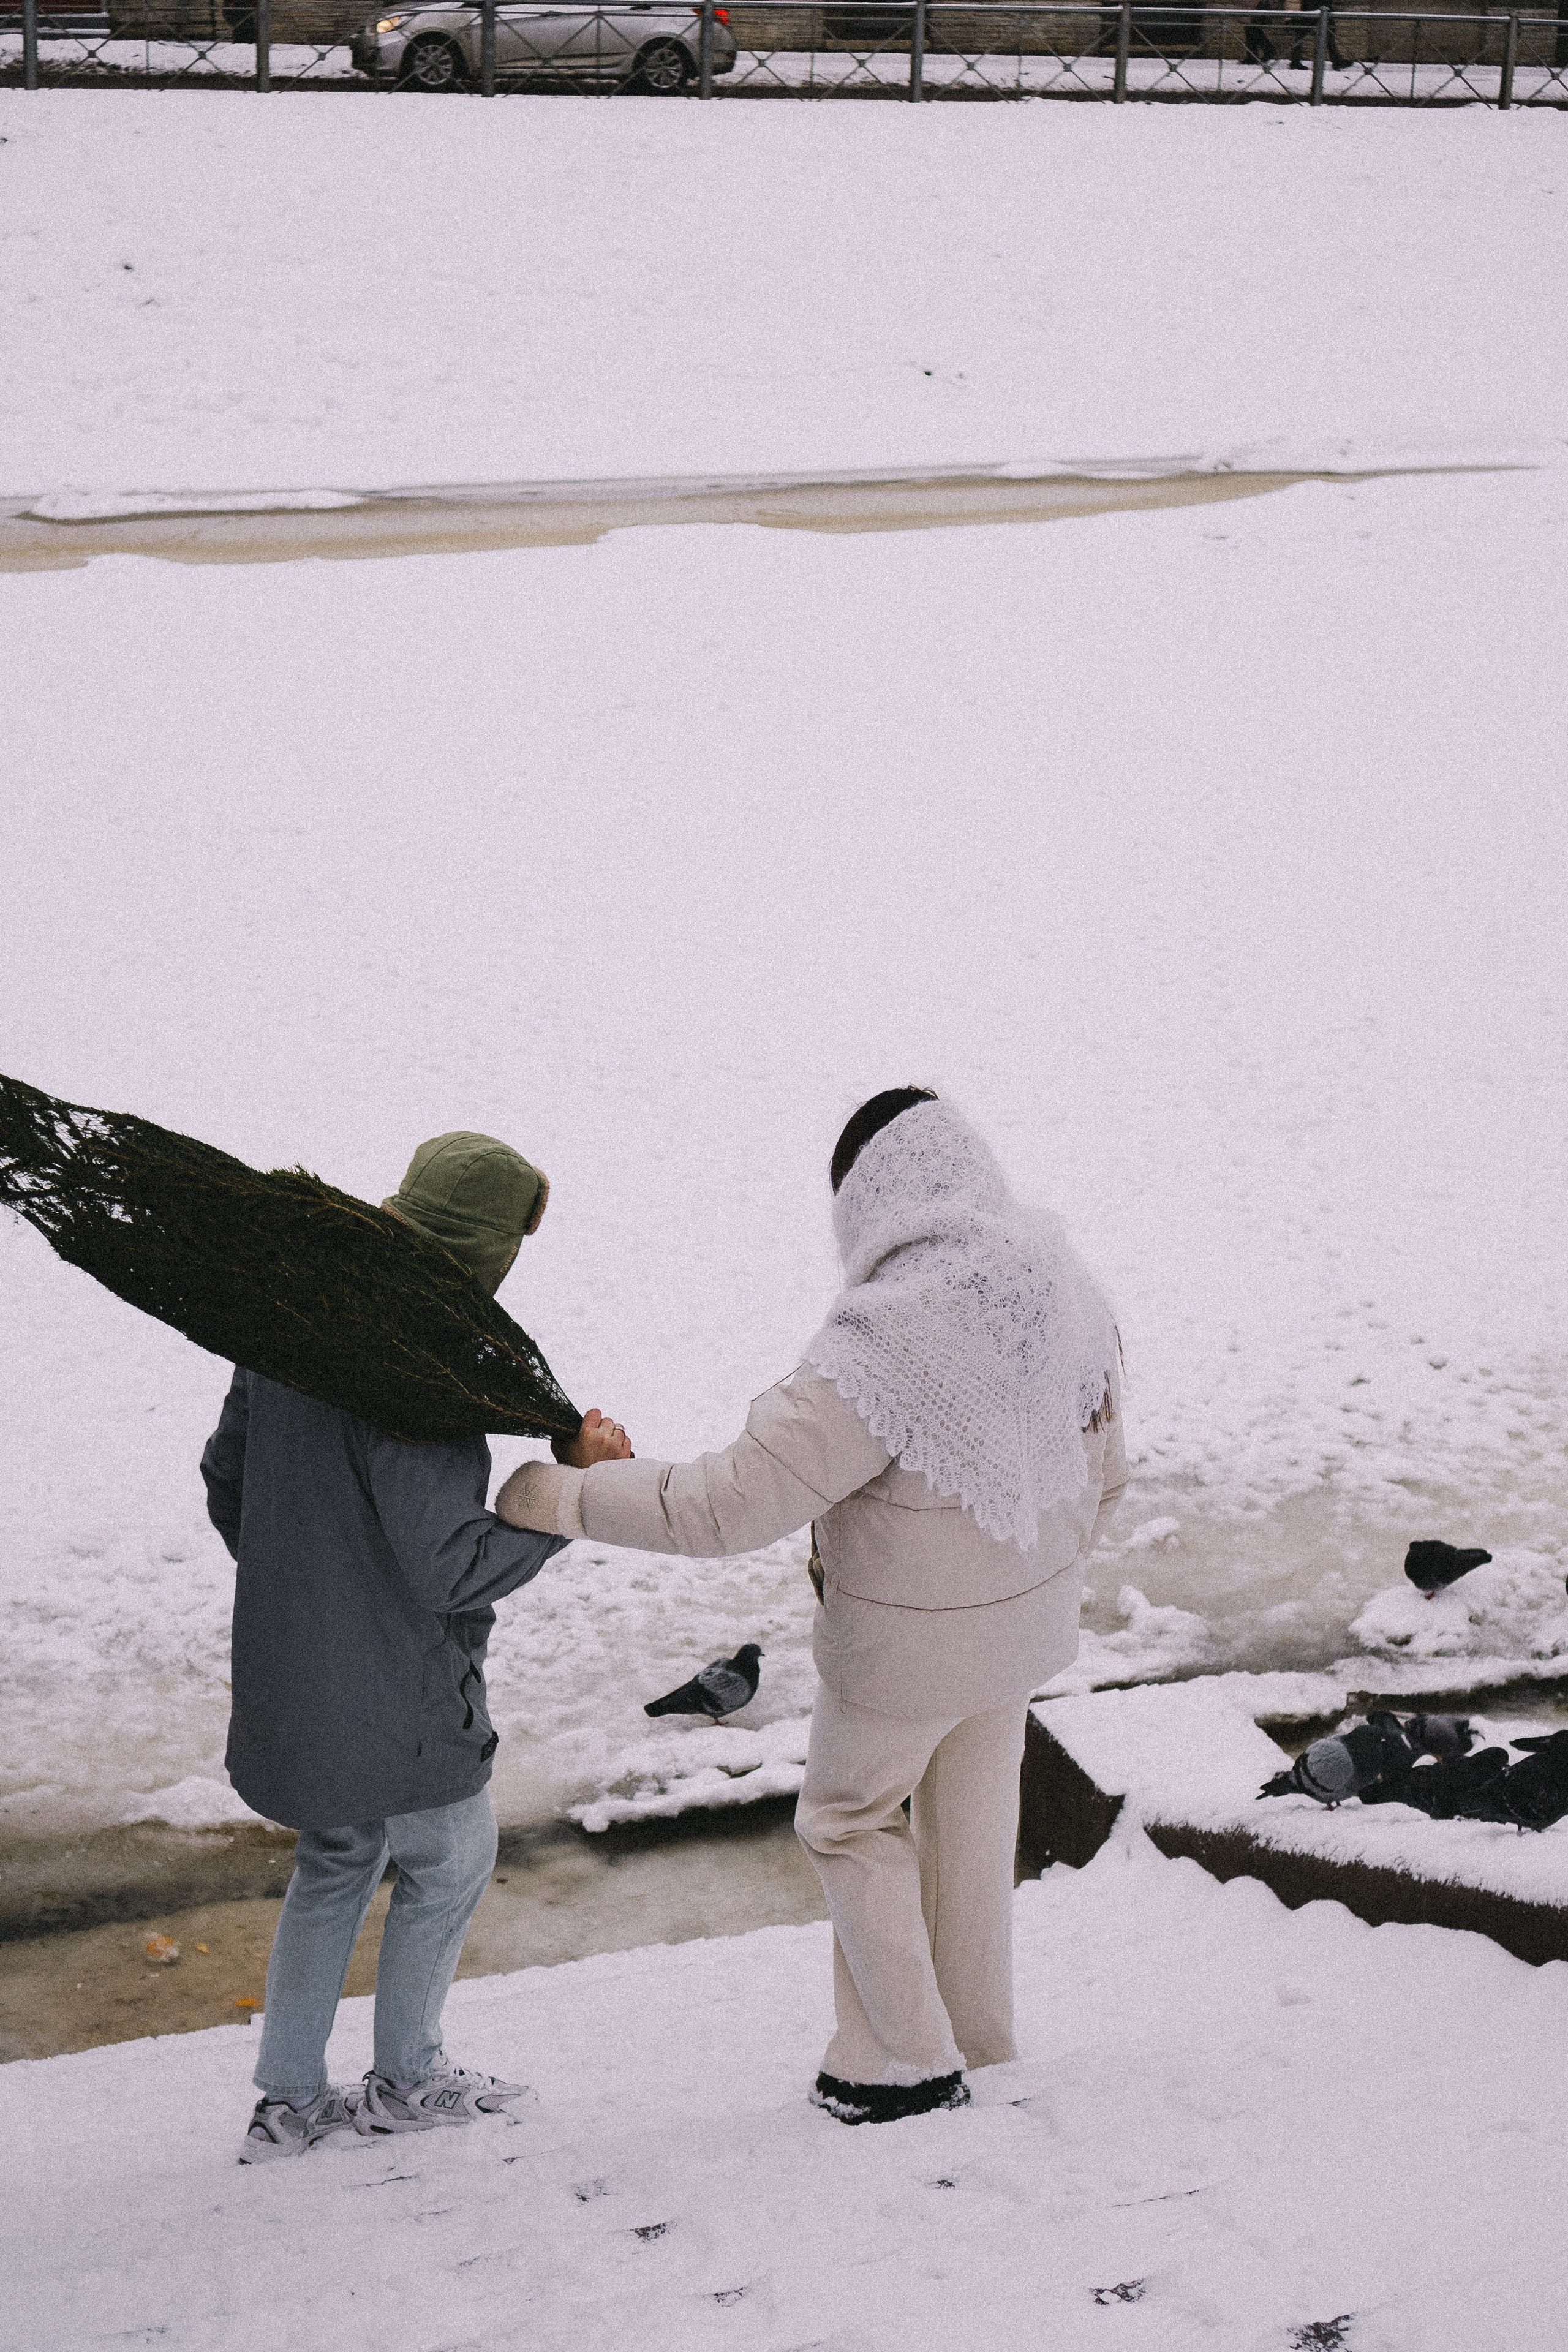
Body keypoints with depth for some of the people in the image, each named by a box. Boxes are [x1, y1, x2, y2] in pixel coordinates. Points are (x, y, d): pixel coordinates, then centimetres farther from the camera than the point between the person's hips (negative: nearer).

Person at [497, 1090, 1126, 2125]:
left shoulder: (884, 1346, -34)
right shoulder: (1069, 1295, -11)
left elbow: (733, 1504, -33)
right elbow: (1102, 1471, 3)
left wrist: (568, 1497, -24)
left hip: (909, 1647, -6)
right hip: (1028, 1622, 6)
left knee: (853, 1819, 19)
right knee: (974, 1813, 27)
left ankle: (905, 2061, 29)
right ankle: (975, 2030, 45)